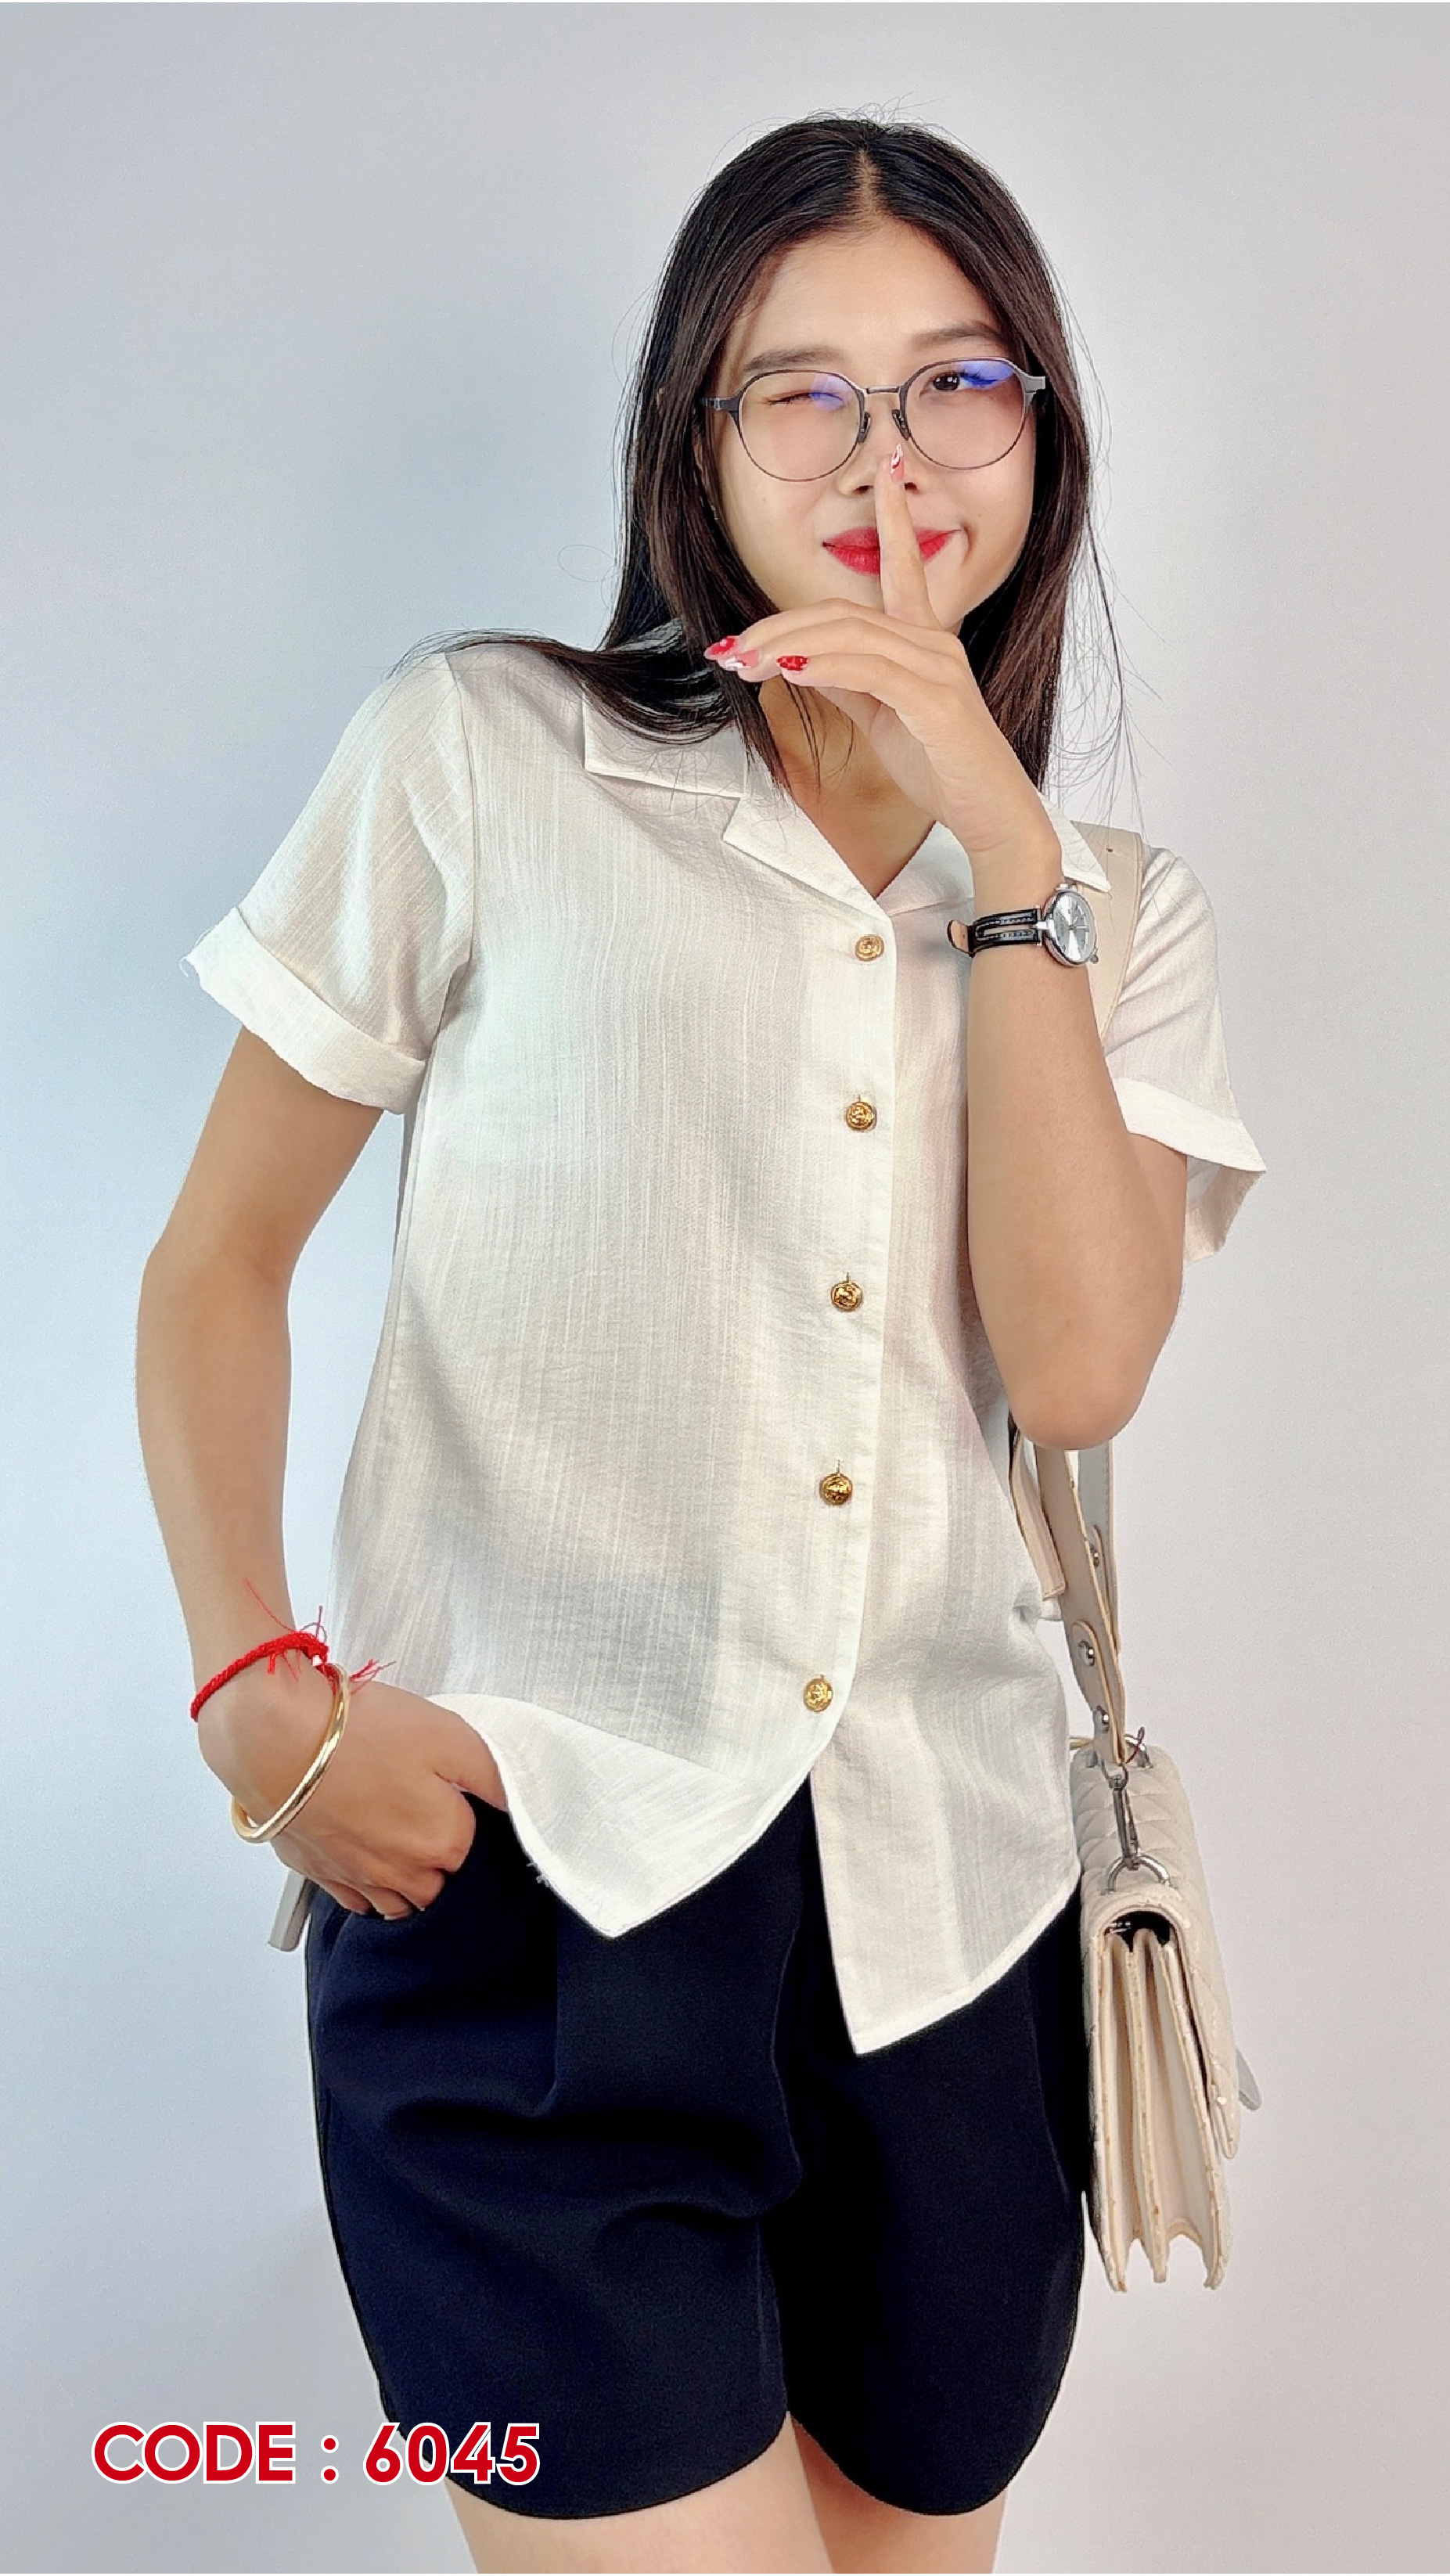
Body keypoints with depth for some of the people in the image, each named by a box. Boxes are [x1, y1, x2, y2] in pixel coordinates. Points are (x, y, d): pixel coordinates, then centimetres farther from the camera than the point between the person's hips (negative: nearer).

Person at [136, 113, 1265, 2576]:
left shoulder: (1115, 901, 10)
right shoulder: (480, 759, 0)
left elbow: (1079, 1365, -7)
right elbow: (217, 1261, 3)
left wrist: (996, 839, -9)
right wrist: (258, 1690, -9)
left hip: (943, 1905, 4)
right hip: (524, 1857, -3)